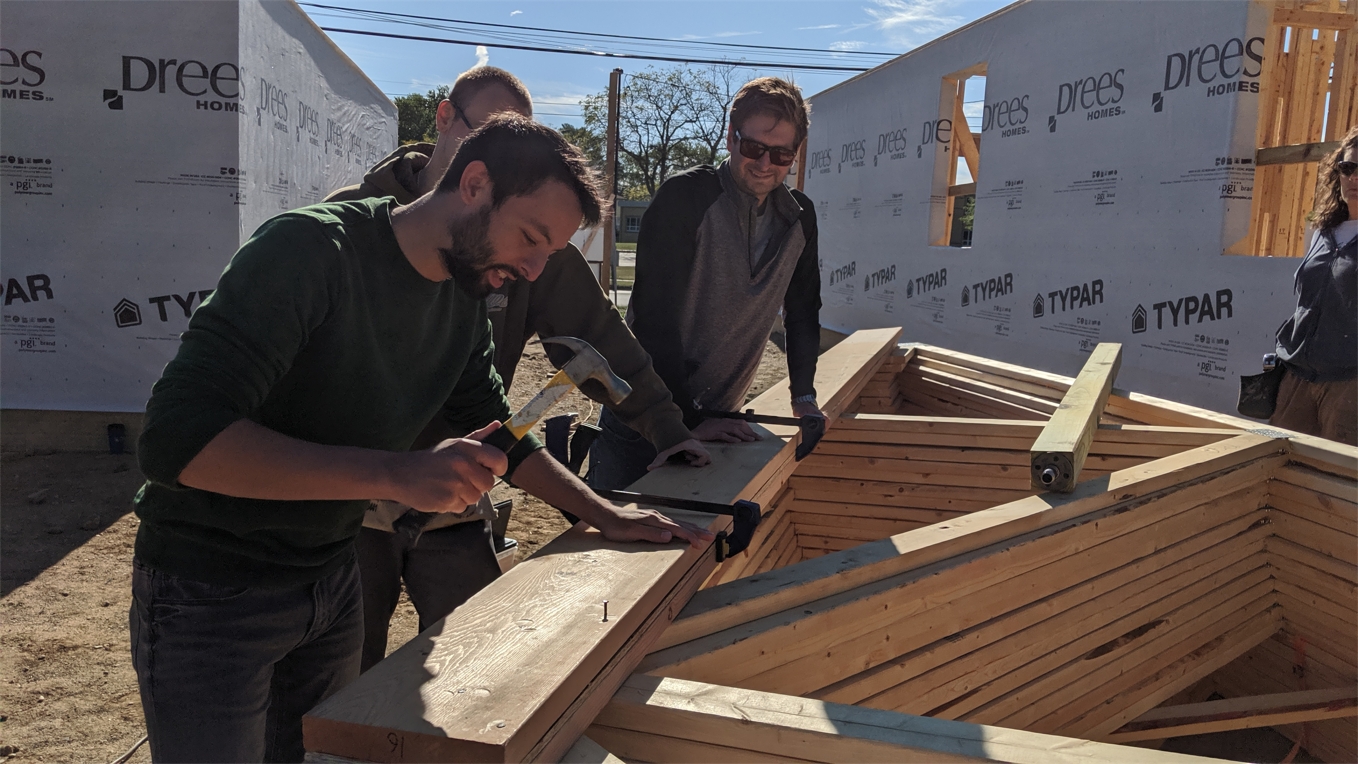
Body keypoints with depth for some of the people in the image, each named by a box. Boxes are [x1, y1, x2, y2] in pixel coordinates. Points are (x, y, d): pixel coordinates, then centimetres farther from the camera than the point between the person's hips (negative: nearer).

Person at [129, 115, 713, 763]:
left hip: (332, 579, 7)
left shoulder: (464, 303, -1)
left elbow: (496, 432, 13)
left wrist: (605, 516, 2)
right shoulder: (311, 249, -24)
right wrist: (398, 474, -39)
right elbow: (177, 439, -32)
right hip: (210, 590, -6)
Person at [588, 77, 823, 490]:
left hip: (715, 421, 5)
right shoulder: (684, 197, -16)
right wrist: (690, 420, -23)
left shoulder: (799, 218, 2)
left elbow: (802, 311, 15)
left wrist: (804, 397, 10)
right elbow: (654, 319, -20)